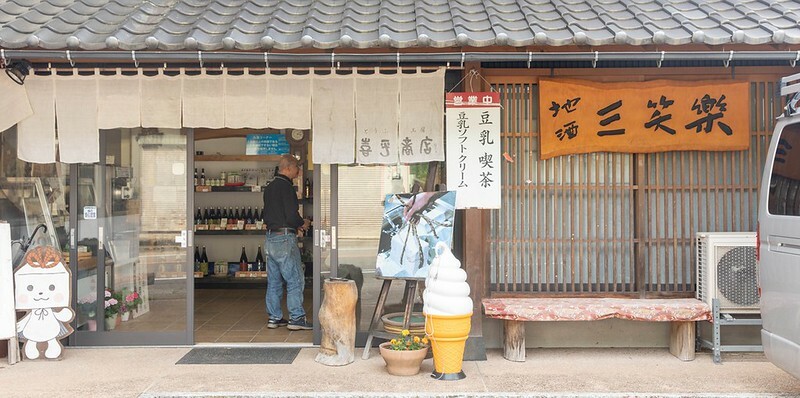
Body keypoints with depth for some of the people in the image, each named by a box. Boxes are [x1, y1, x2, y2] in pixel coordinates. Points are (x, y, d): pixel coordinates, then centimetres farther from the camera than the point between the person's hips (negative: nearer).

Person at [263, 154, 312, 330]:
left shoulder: (269, 188, 15)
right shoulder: (286, 187, -13)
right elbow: (292, 215, -21)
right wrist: (303, 223, 0)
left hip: (270, 237, 9)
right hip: (285, 238, -9)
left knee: (274, 281, 12)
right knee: (295, 280, -4)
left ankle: (274, 317, 17)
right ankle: (296, 318, -3)